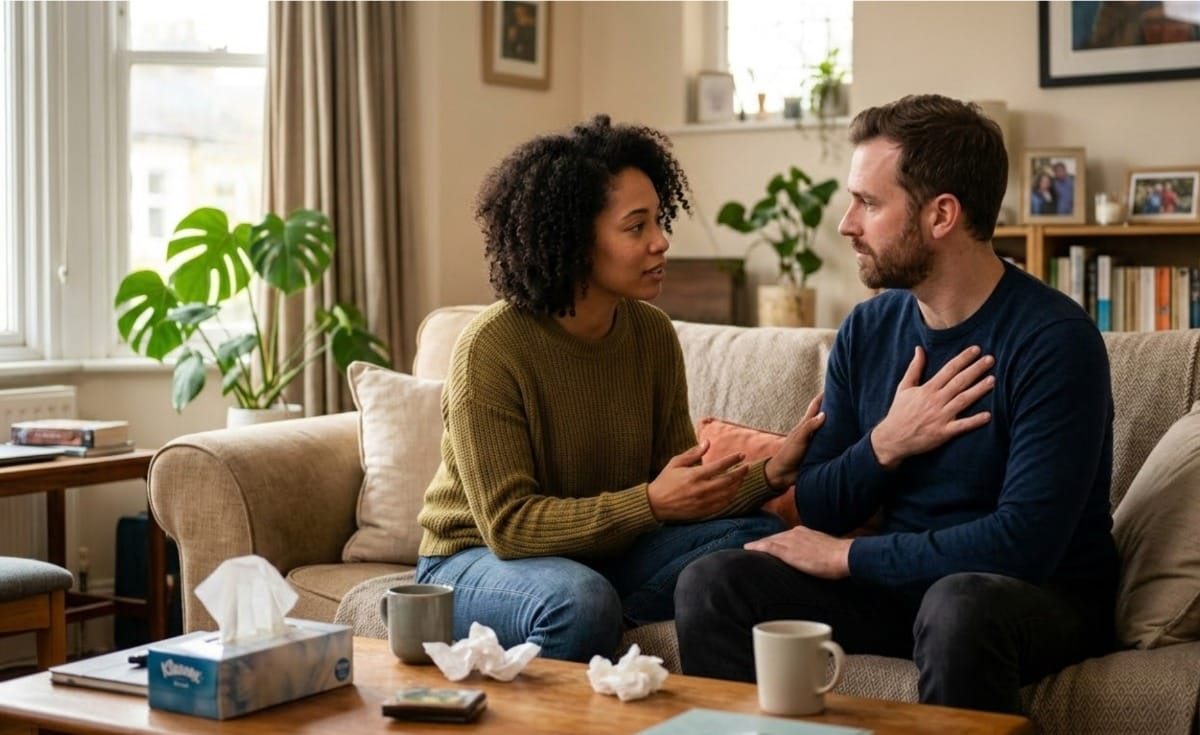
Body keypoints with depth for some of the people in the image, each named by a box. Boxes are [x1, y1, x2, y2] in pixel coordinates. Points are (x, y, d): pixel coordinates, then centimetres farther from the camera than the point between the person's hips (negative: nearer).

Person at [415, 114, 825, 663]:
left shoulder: (653, 335, -2)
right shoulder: (492, 347, -21)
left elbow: (682, 496, -2)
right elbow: (508, 524, -24)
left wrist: (772, 473, -21)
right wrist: (649, 502, -33)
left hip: (601, 553, 6)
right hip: (476, 559, -6)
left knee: (757, 536, -15)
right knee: (581, 602, -39)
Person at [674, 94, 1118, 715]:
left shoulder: (1054, 340, -17)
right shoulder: (866, 331, 2)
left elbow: (1024, 542, -24)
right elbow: (816, 513, 5)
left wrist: (844, 556, -15)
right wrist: (885, 444, -16)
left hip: (1042, 595, -5)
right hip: (902, 576, 5)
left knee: (958, 605, -38)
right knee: (710, 584, -14)